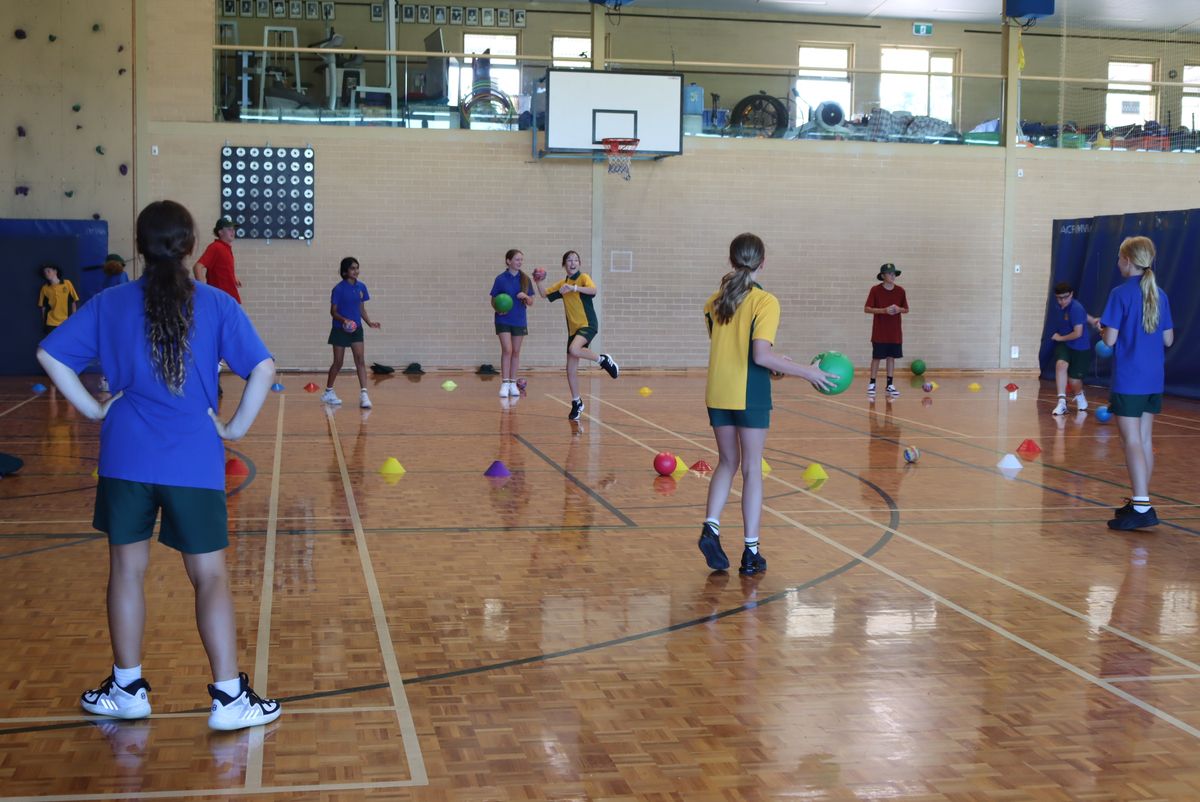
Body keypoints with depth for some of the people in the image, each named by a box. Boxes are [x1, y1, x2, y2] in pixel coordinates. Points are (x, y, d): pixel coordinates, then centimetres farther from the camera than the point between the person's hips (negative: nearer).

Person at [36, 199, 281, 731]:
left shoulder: (111, 304, 2)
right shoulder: (216, 305, -5)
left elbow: (50, 355, 1)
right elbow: (262, 368, -12)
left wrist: (93, 409, 6)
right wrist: (237, 427, -3)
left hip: (126, 459, 2)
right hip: (195, 462, -2)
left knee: (127, 570, 14)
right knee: (210, 577, 4)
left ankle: (127, 689, 25)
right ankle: (229, 697, 4)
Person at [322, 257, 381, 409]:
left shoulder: (361, 287, 2)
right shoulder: (339, 289, -11)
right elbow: (333, 312, -8)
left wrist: (369, 322, -6)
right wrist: (344, 320, -27)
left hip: (356, 329, 4)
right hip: (340, 329, -3)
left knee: (360, 360, -10)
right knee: (338, 363, 6)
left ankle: (363, 393, -16)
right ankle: (328, 392, 25)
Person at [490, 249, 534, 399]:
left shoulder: (525, 279, 3)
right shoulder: (500, 279, -5)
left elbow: (531, 302, 6)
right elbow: (493, 301, -1)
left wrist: (525, 297, -15)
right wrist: (498, 309, -21)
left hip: (519, 320, 3)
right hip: (504, 320, -3)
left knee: (516, 352, 7)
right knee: (507, 350, -11)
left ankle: (513, 384, 15)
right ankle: (504, 384, -7)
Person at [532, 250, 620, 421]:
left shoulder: (583, 278, -4)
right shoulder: (562, 284, 14)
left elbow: (593, 290, -23)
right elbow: (544, 294, 17)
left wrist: (574, 288, -34)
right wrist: (538, 283, -1)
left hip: (588, 324, -6)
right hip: (573, 328, 6)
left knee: (574, 349, -35)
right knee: (571, 369, 4)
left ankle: (604, 360, -11)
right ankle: (576, 402, 19)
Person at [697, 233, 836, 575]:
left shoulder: (716, 300, 7)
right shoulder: (765, 301, -11)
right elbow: (761, 355, -20)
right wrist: (808, 372, -13)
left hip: (717, 393, 5)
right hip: (750, 395, -5)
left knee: (727, 462, 18)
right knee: (752, 469, 3)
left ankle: (711, 527, -1)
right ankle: (751, 552, 7)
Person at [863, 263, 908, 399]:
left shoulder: (900, 291, 2)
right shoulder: (875, 290, -7)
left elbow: (906, 310, 10)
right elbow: (867, 309, -9)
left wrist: (899, 309, -13)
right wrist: (883, 310, -21)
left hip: (895, 333, 3)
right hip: (879, 332, -3)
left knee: (892, 357, 6)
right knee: (876, 357, -1)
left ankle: (890, 385, 13)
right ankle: (871, 385, 8)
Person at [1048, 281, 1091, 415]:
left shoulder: (1076, 308, -23)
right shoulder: (1062, 306, 2)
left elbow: (1078, 333, -25)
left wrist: (1060, 338, -14)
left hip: (1079, 348, -5)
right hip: (1064, 345, 5)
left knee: (1074, 380, 4)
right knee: (1061, 365, -26)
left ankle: (1080, 397, 42)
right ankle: (1062, 402, -29)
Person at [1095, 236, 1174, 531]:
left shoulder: (1121, 293, -12)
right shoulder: (1159, 295, 8)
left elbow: (1110, 339, -15)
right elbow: (1168, 340, 10)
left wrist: (1102, 329, 6)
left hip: (1128, 381, -7)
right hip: (1153, 380, 7)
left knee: (1132, 442, -8)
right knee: (1145, 440, 13)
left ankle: (1141, 508, -13)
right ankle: (1140, 501, 21)